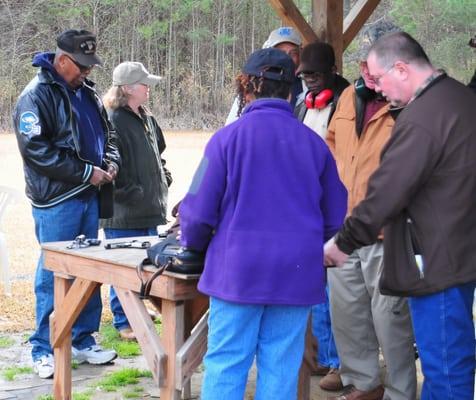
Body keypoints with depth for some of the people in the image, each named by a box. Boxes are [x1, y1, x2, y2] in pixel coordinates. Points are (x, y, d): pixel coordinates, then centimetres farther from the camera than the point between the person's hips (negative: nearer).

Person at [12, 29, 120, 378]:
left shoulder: (87, 92, 14)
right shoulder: (36, 96, -11)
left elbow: (106, 132, 26)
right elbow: (35, 149, -19)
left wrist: (111, 161, 4)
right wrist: (86, 172, -18)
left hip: (89, 196, 8)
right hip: (56, 201, -8)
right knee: (54, 274, -1)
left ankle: (83, 341, 24)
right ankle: (44, 350, 10)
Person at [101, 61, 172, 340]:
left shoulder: (147, 118, 13)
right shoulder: (114, 121, -16)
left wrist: (164, 179, 15)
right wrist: (132, 193, -17)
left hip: (149, 210, 9)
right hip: (124, 212, -9)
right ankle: (123, 322, 12)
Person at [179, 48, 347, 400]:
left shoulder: (228, 137, -6)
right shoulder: (313, 143, 2)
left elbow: (199, 211, -5)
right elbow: (335, 217, 9)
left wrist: (195, 244, 16)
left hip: (238, 269, -2)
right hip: (297, 275, 2)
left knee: (226, 364, 6)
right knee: (281, 368, 9)